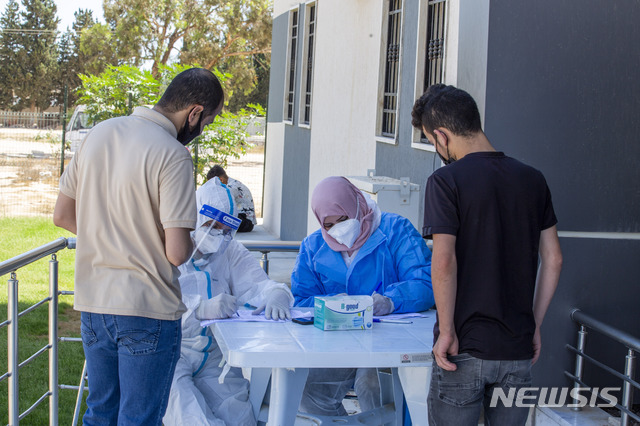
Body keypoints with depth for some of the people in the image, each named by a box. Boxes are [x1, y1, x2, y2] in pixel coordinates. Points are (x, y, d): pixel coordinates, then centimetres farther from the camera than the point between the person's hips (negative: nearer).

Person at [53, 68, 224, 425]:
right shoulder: (174, 157, -18)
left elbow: (63, 215, 10)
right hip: (147, 309, -7)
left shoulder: (100, 133, 4)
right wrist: (189, 245, 1)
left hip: (92, 302, 7)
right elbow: (176, 253, -21)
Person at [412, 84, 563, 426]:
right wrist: (534, 326, 14)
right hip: (518, 348, 5)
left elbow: (444, 262, -19)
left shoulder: (447, 181, -10)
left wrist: (447, 330, -10)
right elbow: (553, 259, 8)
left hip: (465, 347, -4)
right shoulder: (533, 179, 6)